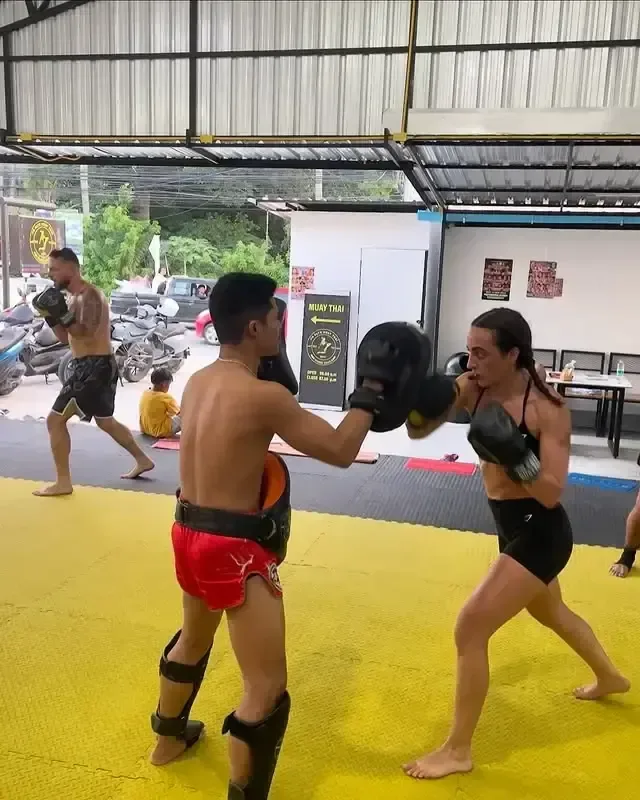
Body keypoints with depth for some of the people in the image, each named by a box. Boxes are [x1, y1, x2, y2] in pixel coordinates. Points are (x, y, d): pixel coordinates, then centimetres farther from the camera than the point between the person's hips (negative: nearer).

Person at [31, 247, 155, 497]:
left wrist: (62, 315, -28)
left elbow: (87, 334, -27)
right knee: (106, 421, 22)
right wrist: (51, 317, 3)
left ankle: (63, 483, 0)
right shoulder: (76, 297, 16)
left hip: (94, 367, -11)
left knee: (55, 419, -7)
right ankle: (142, 460, 34)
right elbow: (67, 338, 17)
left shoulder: (89, 295, -15)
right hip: (90, 367, 11)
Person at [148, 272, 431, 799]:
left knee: (194, 638, 33)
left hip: (189, 532, 10)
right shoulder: (264, 395, -23)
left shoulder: (199, 381, 2)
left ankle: (169, 737, 57)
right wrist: (371, 390, -6)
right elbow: (340, 451, -17)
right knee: (268, 688, 2)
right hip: (233, 548, -10)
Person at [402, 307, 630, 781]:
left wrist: (514, 454, -37)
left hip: (541, 534, -8)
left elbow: (552, 493, -23)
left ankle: (458, 751, 9)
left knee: (471, 629, -10)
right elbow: (419, 430, -8)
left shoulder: (548, 409, -22)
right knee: (551, 613, 31)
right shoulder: (472, 389, -6)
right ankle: (610, 678, 61)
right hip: (513, 529, 8)